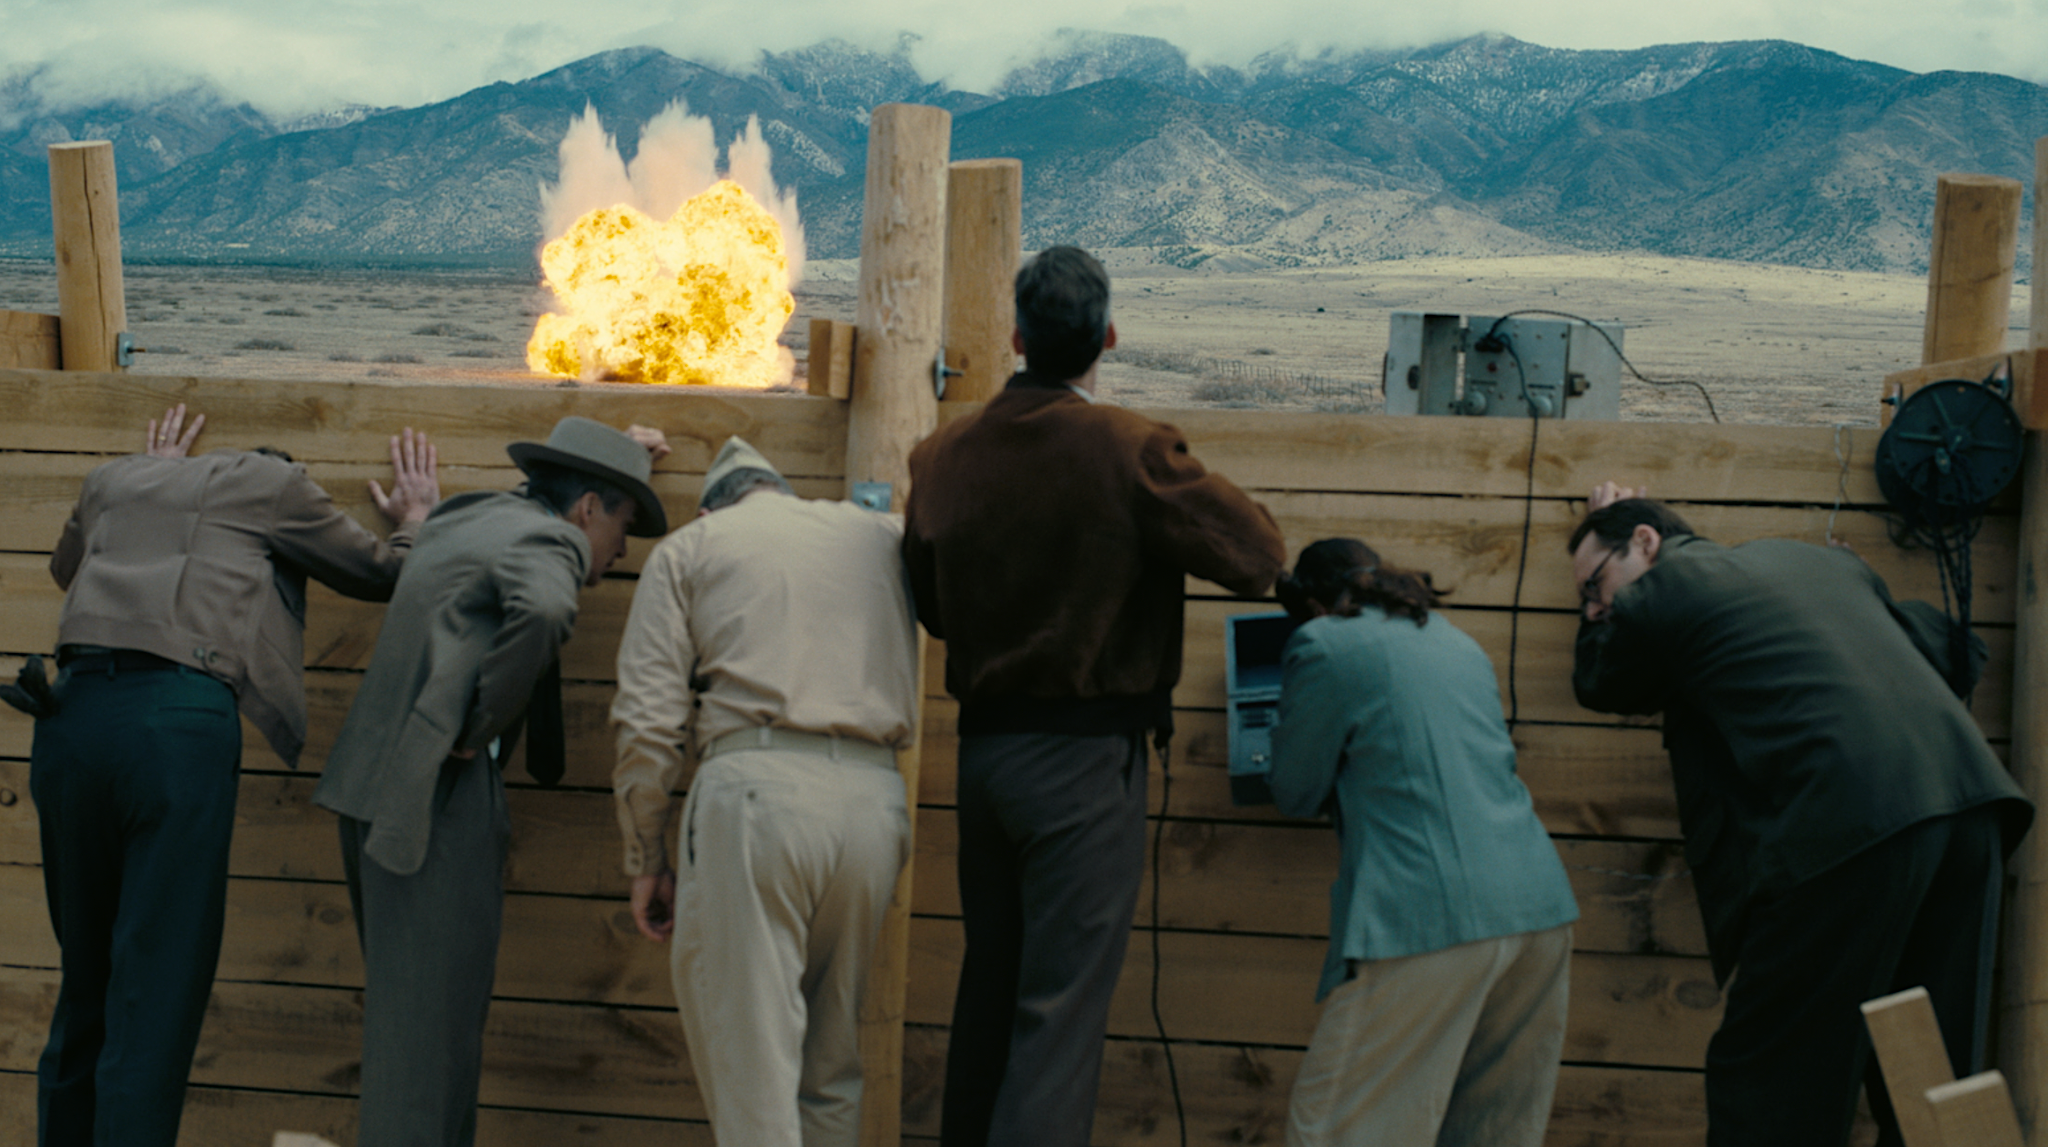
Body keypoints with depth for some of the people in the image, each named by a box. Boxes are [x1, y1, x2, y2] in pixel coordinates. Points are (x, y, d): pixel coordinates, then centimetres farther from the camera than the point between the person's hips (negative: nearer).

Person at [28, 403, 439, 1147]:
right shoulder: (273, 485, 11)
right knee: (156, 994, -2)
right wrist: (416, 518, 42)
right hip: (180, 717, -6)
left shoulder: (116, 479, 25)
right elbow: (384, 575, 21)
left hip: (70, 713, 6)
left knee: (86, 981, 17)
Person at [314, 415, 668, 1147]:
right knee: (435, 1021, -5)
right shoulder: (545, 540, -7)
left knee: (404, 1011, 16)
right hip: (438, 797, -9)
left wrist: (619, 457, 46)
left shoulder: (477, 513, 21)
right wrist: (479, 726, -20)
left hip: (373, 788, 10)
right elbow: (544, 611, -30)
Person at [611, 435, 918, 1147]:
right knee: (833, 1067, 15)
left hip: (756, 788, -3)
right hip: (873, 799, 4)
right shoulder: (880, 534, 23)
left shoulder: (688, 547, 14)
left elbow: (647, 720, 5)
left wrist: (647, 860, 10)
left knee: (750, 1061, -3)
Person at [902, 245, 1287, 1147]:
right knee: (1060, 1012, -2)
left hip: (983, 744, 6)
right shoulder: (1128, 453, -14)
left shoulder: (941, 457, 3)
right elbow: (1259, 555, -10)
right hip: (1085, 757, -6)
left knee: (988, 987, 19)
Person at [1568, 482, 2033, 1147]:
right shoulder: (1818, 559, 27)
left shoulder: (1661, 589, 7)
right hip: (1967, 799, 8)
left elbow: (1597, 683, 26)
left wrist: (1605, 571, 37)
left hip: (1848, 824, -8)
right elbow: (1945, 648, 31)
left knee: (1768, 1092, 2)